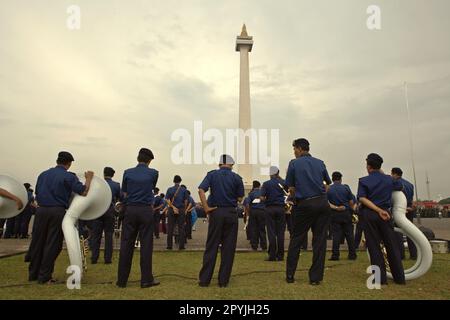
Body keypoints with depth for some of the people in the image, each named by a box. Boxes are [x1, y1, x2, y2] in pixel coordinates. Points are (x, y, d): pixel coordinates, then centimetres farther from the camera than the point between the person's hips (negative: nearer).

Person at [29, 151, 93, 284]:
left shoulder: (43, 174, 11)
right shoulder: (69, 176, -6)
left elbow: (37, 193, 16)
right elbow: (83, 192, -12)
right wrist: (89, 178, 1)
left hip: (41, 210, 5)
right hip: (57, 212, -5)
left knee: (37, 243, 14)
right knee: (52, 245, 4)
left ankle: (33, 274, 25)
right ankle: (44, 276, 9)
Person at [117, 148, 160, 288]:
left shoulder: (127, 173, 2)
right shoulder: (153, 173, -1)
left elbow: (124, 194, 10)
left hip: (130, 210, 2)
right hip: (146, 210, -2)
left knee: (126, 244, 6)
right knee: (146, 245, 3)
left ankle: (122, 279, 13)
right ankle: (146, 279, 8)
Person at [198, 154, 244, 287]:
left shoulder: (212, 174, 2)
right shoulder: (236, 177, 2)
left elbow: (201, 190, -12)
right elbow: (240, 198, 3)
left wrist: (206, 208, -9)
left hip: (216, 212, 1)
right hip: (231, 213, 0)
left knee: (211, 246, 8)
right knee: (228, 247, 7)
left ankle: (204, 279, 11)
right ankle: (223, 280, 12)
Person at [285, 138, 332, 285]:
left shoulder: (294, 163, -1)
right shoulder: (320, 163, 10)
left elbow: (291, 188, 1)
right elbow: (327, 183, 14)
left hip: (304, 205, -3)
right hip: (322, 204, 3)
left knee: (296, 240, 9)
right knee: (320, 240, 7)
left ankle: (290, 275, 16)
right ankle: (315, 277, 11)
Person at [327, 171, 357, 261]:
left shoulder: (328, 189, -3)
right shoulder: (346, 188, -2)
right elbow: (351, 202, 0)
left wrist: (334, 207, -4)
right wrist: (352, 210, 14)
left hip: (335, 214, 0)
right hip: (346, 213, 0)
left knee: (336, 235, 2)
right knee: (349, 234, 8)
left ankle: (335, 255, 2)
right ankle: (352, 254, 13)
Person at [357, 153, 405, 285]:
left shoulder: (363, 181, -3)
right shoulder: (389, 179, 5)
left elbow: (362, 198, -16)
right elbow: (400, 187, 26)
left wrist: (378, 210, -17)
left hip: (368, 215, -2)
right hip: (385, 213, 2)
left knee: (374, 246, 4)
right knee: (392, 245, 11)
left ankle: (381, 278, 6)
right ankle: (399, 277, 17)